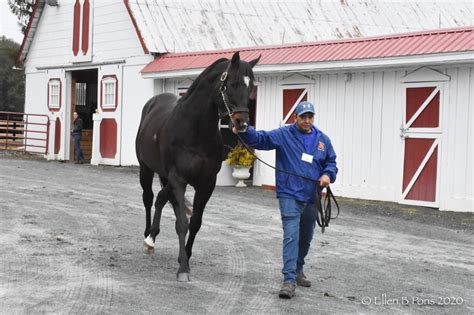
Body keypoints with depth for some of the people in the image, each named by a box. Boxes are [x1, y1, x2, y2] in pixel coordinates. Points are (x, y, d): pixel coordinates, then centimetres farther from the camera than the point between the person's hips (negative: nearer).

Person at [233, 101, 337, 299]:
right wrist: (243, 131, -34)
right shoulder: (283, 135, -5)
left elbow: (331, 162, 13)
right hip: (290, 195, -5)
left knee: (306, 238, 19)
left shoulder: (322, 140, 5)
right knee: (291, 236, -15)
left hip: (311, 197, 5)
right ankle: (289, 280, -16)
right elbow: (260, 139, -15)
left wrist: (328, 175, -9)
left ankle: (297, 270, 39)